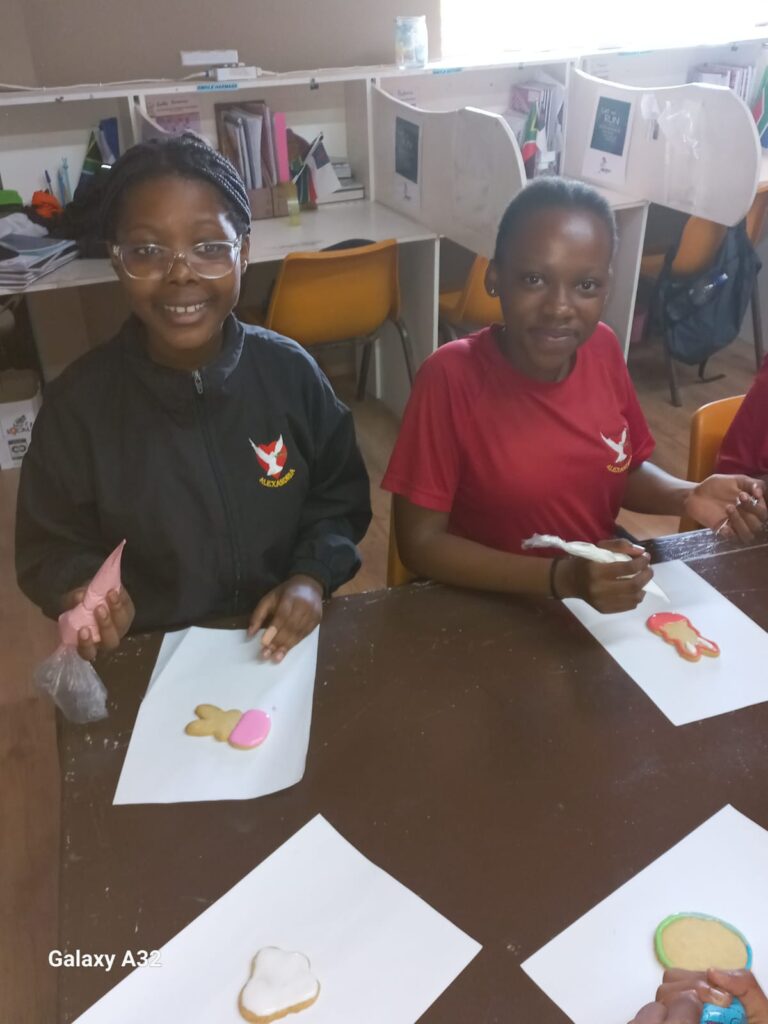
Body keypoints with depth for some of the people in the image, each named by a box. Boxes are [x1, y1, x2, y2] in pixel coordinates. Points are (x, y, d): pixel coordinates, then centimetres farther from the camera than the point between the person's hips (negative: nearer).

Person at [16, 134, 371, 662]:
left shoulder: (289, 370, -7)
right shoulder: (78, 400, -10)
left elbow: (340, 499, 5)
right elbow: (50, 548, 0)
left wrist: (312, 577, -11)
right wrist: (82, 594, -20)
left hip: (286, 645, 1)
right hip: (147, 659, 1)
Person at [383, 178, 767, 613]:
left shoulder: (603, 348, -5)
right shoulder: (451, 376, -19)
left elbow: (625, 471, 9)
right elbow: (420, 542, -17)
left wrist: (687, 497, -10)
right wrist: (561, 578, -27)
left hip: (609, 596, 5)